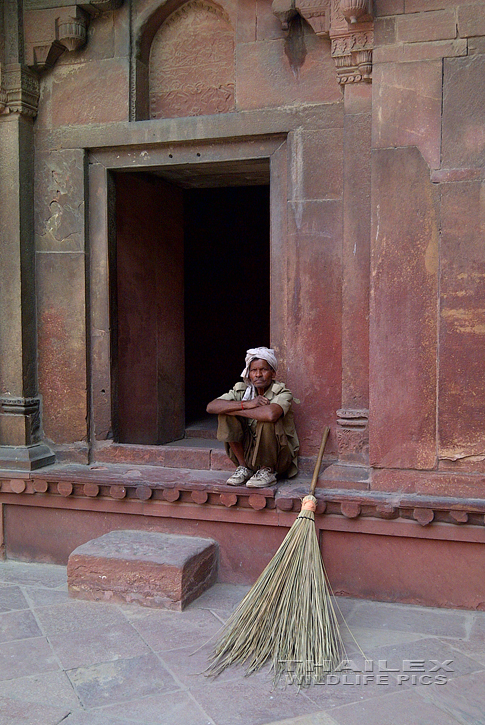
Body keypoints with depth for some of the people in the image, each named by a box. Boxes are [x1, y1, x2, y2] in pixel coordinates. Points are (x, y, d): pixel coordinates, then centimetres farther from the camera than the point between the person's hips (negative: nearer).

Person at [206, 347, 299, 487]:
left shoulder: (282, 393, -14)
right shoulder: (242, 390, 0)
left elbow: (271, 414, -39)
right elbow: (211, 407, -15)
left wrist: (235, 410, -25)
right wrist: (245, 404, -26)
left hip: (278, 457, -4)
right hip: (249, 452, 5)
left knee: (266, 420, -32)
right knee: (225, 415, -12)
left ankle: (268, 471, -12)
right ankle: (244, 467, -6)